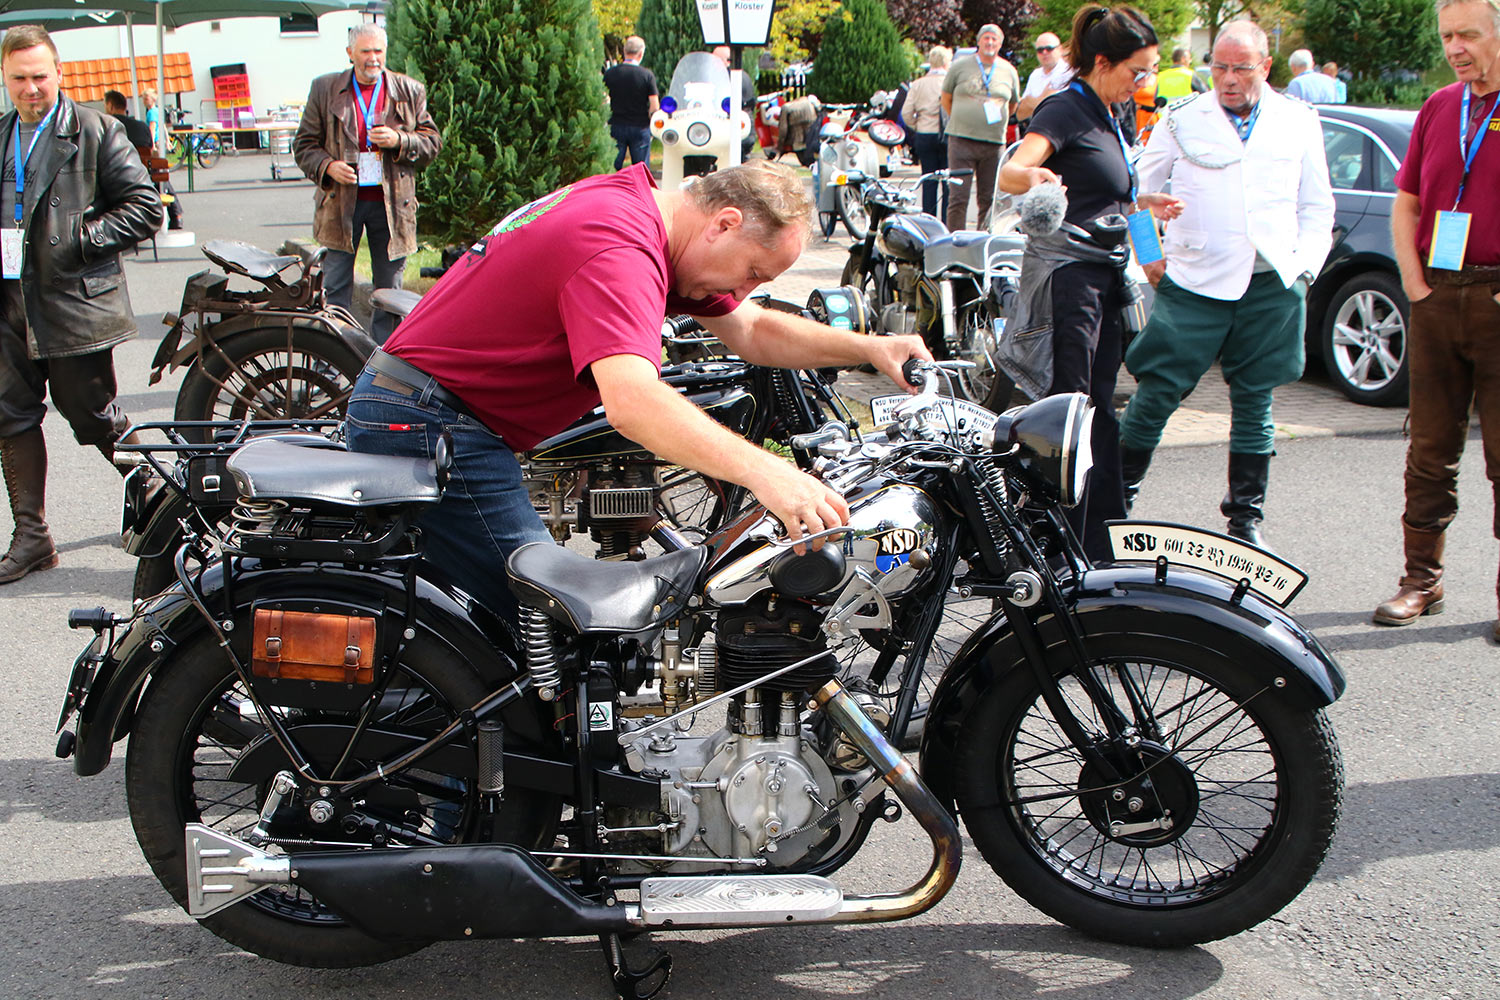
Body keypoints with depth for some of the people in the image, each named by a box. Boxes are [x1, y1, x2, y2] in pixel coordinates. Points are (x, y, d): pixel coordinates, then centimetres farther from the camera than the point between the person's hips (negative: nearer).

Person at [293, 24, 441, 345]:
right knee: (335, 288, 4)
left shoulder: (410, 91, 6)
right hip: (341, 200, 0)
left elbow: (432, 143, 6)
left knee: (389, 289, 8)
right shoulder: (325, 89, 5)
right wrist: (327, 166, -13)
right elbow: (304, 143, 7)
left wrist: (399, 141, -13)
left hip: (391, 203, 0)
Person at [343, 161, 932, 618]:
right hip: (431, 422, -11)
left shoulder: (640, 208, 9)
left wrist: (867, 348, 4)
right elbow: (632, 402, -41)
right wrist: (764, 473, -49)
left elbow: (750, 330, 16)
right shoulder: (619, 248, -24)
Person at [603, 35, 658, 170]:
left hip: (616, 125, 2)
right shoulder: (647, 75, -8)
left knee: (613, 168, 8)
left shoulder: (610, 73, -2)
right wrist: (651, 123, 7)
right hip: (640, 127, -2)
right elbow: (654, 106, -9)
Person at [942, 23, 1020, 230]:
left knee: (988, 200, 6)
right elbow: (946, 99, 12)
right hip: (962, 140, -2)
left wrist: (997, 121, 13)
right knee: (958, 198, -6)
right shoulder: (960, 66, 4)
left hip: (995, 143, 2)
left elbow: (1013, 105, 22)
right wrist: (960, 122, 9)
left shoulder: (1009, 71, 10)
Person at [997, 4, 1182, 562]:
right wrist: (1033, 177, -47)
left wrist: (1141, 203, 21)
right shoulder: (1065, 110, -9)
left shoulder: (1108, 118, 19)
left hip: (1103, 276, 9)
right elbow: (1010, 173, -26)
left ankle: (1100, 541, 20)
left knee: (1098, 412, 12)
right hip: (1067, 275, -9)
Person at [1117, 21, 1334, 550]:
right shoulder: (1182, 118, 7)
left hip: (1272, 287, 2)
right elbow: (1140, 189, 12)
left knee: (1254, 402, 7)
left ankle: (1246, 516, 17)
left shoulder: (1299, 121, 13)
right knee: (1156, 393, -5)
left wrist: (1305, 264, 1)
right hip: (1193, 284, -1)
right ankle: (1118, 497, 9)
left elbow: (1317, 206, 15)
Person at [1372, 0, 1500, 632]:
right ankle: (1422, 579, 18)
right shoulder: (1438, 109, 13)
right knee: (1431, 446, 9)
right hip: (1435, 296, 5)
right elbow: (1405, 204, 17)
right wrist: (1415, 281, 5)